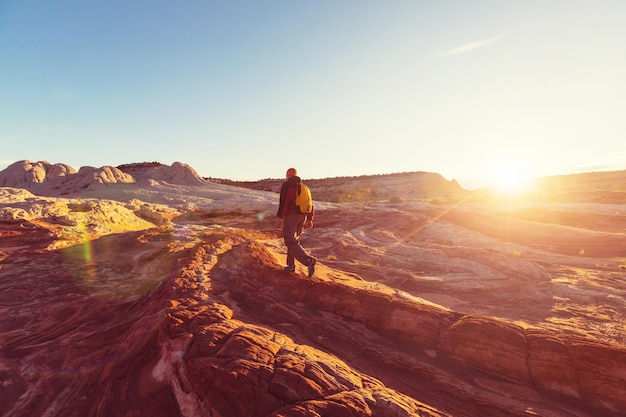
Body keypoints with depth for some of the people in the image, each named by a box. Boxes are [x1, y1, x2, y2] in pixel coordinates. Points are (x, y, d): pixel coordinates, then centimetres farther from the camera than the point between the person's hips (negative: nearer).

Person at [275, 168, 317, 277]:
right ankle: (291, 265, 19)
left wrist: (279, 218, -13)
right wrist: (309, 220, 12)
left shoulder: (286, 185, -8)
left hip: (290, 217, -7)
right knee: (293, 239, 20)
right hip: (302, 217, 7)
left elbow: (283, 202, -17)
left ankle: (309, 260, -26)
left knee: (291, 243, -7)